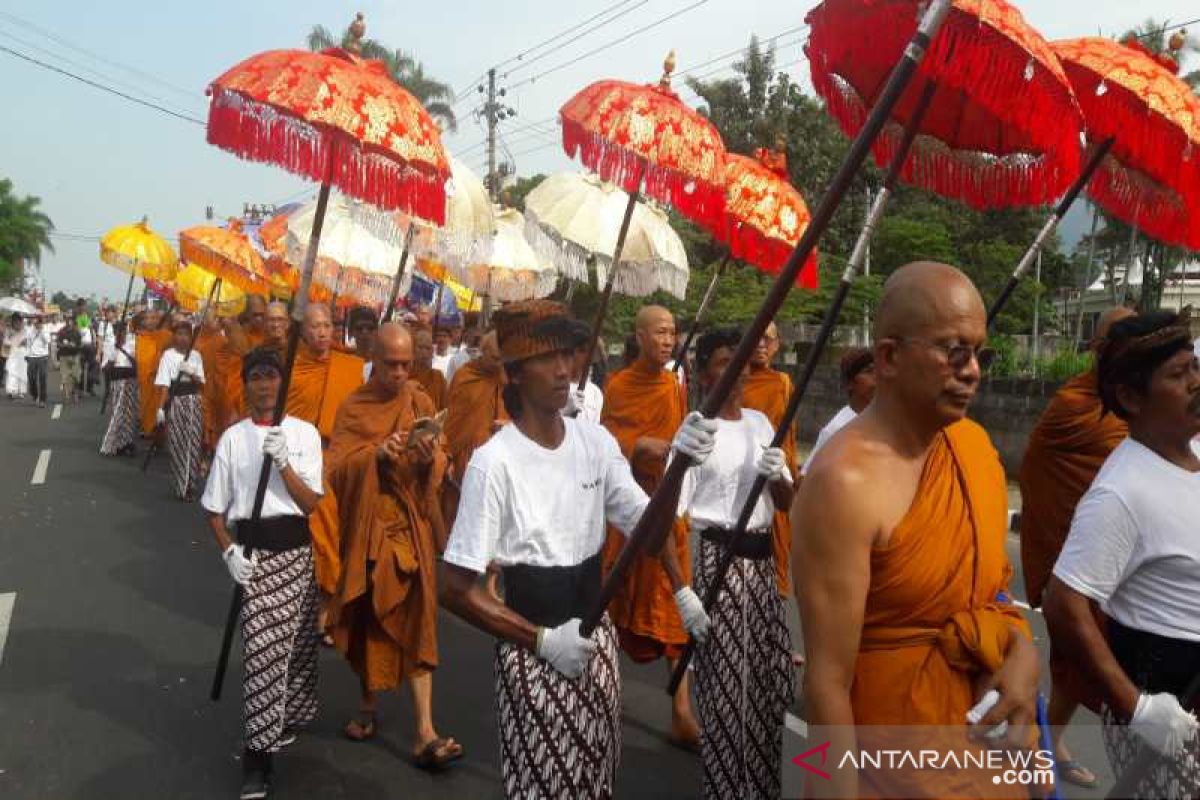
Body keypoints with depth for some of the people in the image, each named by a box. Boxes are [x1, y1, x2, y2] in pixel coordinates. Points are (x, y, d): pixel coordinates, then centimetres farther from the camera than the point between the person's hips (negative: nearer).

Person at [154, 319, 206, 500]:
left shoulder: (196, 356, 7)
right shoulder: (168, 355, -3)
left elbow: (201, 385, 6)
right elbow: (164, 385, -7)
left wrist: (192, 374, -13)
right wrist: (160, 408, -14)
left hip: (194, 402, 3)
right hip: (175, 403, -3)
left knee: (194, 444, 0)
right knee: (177, 445, -1)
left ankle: (190, 485, 10)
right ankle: (181, 485, 9)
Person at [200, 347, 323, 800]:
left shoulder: (305, 433, 1)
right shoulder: (233, 438, 0)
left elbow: (310, 503, -5)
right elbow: (215, 509, 6)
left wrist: (283, 461, -18)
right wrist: (228, 552, -9)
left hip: (297, 548, 2)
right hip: (255, 550, -2)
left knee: (297, 643, 11)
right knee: (262, 649, -8)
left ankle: (288, 719, 35)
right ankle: (257, 755, 1)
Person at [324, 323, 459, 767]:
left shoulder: (421, 403, 3)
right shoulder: (353, 407, 0)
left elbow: (439, 466, -1)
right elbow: (335, 470, -9)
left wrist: (430, 459, -24)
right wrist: (376, 454, -26)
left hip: (410, 526, 0)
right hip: (367, 526, 0)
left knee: (415, 622, -5)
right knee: (367, 619, 11)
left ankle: (425, 735, -6)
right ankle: (367, 703, 33)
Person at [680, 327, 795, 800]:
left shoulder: (761, 423, 9)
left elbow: (788, 503, 14)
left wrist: (777, 476, -9)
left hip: (762, 559, 7)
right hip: (718, 558, -6)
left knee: (772, 678, 14)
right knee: (725, 682, 1)